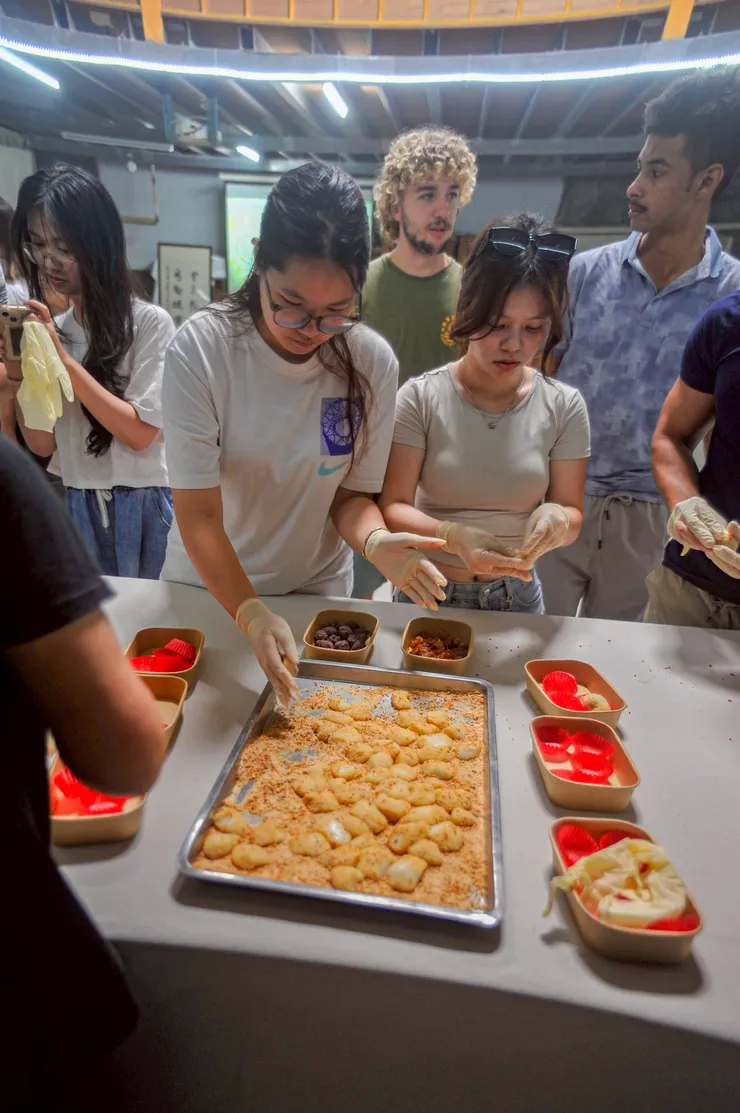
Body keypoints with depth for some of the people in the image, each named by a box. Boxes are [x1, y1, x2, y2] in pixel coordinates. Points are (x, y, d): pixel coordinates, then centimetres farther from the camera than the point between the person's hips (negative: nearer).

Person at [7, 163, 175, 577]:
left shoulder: (150, 322, -9)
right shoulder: (52, 329, 7)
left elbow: (140, 433, -15)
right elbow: (43, 445, 5)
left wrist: (64, 361, -17)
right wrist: (18, 374, -10)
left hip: (142, 508, -4)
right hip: (76, 508, 5)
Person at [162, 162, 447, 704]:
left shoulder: (373, 362, -17)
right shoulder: (201, 348, -23)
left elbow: (354, 493, -9)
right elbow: (198, 512, -24)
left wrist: (374, 540, -31)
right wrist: (251, 612, -37)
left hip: (316, 587, 1)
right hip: (208, 585, 0)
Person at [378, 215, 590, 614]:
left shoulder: (564, 406, -8)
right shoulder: (421, 397, -14)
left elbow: (572, 513, -2)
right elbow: (393, 508, -16)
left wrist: (556, 517, -26)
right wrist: (453, 534, -35)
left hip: (516, 594, 2)